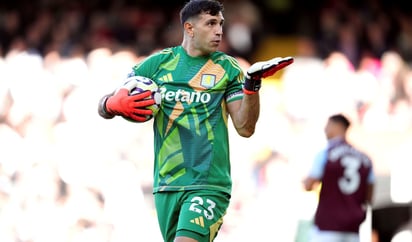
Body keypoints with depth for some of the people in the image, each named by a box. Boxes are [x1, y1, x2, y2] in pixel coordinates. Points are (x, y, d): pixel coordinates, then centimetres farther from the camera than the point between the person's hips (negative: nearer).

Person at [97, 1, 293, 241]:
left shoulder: (228, 68, 2)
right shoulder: (158, 63, 6)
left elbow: (245, 127, -3)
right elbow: (105, 105, 10)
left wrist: (252, 84, -17)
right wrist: (114, 104, -14)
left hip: (209, 185, -3)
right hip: (166, 185, 3)